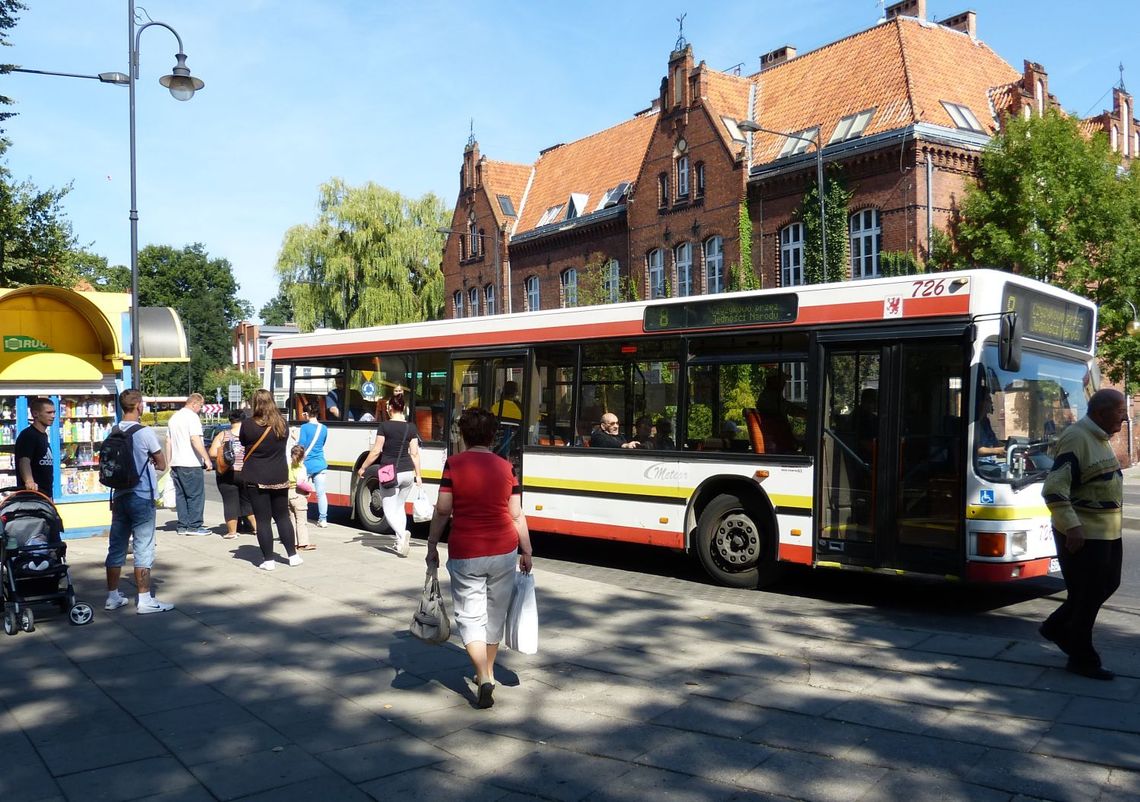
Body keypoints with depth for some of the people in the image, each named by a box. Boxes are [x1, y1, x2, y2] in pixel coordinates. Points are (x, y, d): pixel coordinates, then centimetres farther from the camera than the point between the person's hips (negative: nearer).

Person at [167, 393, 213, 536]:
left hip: (176, 463, 9)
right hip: (191, 463, -8)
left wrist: (170, 462, 26)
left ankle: (183, 526, 12)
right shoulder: (192, 417, -10)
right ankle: (194, 526, -3)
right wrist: (207, 459, -20)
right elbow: (195, 440, -20)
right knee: (196, 495, -3)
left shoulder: (173, 417, 18)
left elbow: (168, 441, 22)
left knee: (181, 495, 10)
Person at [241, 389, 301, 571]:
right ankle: (293, 555, 17)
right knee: (282, 517, 15)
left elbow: (243, 442, 5)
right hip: (279, 478, 4)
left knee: (262, 520, 2)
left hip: (256, 479, -4)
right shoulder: (282, 424, 1)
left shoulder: (248, 424, -11)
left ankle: (268, 560, 4)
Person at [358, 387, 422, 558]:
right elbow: (414, 453, 3)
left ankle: (403, 534, -23)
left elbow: (376, 451, -7)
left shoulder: (384, 426, -8)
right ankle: (400, 541, 17)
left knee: (389, 510, 2)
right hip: (407, 473, 4)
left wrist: (363, 468, 4)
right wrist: (418, 475, 10)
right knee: (399, 506, 20)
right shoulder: (411, 427, 3)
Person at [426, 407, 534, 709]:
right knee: (495, 614, 18)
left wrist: (432, 545, 4)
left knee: (470, 616, 5)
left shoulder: (454, 464, -5)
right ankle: (487, 671, 33)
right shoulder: (505, 467, 1)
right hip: (503, 551, 3)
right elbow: (517, 515, 2)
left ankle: (484, 680, -9)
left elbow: (442, 510, -7)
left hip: (465, 554, -3)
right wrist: (526, 551, 11)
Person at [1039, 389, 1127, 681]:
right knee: (1086, 595, 0)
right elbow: (1054, 490, -25)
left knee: (1107, 585, 18)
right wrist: (1072, 527, -30)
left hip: (1107, 533, 10)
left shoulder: (1100, 438, 12)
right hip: (1082, 535, -10)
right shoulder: (1076, 438, -19)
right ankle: (1082, 659, 15)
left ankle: (1056, 627, 33)